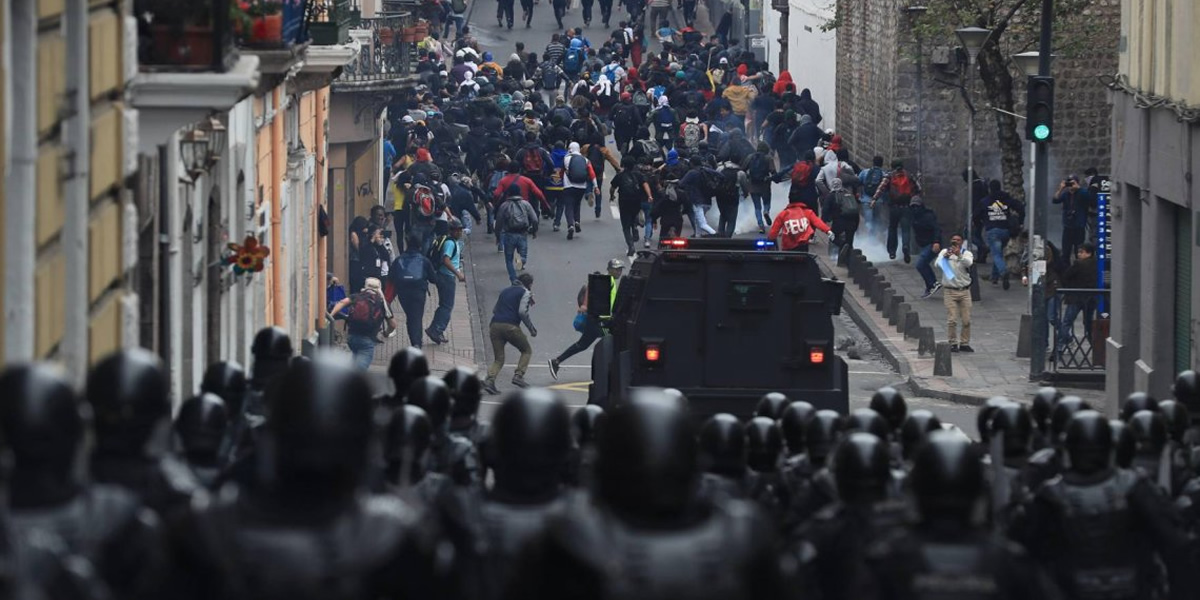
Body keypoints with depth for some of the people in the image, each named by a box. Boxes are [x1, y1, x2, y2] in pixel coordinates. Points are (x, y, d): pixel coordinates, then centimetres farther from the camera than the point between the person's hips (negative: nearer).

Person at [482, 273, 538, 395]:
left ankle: (490, 379, -16)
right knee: (527, 351, 15)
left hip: (495, 325, 5)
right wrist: (531, 329, 0)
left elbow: (494, 310, 24)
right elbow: (522, 312, -7)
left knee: (499, 358, 8)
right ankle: (518, 375, -2)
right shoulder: (525, 293, 6)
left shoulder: (505, 291, 26)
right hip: (510, 326, -5)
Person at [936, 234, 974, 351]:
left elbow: (968, 263, -19)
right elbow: (938, 265, -11)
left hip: (964, 291, 1)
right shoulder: (944, 252, 4)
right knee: (952, 320, -7)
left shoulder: (966, 253, 3)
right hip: (950, 291, -1)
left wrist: (959, 255, -39)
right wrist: (945, 257, -31)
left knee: (966, 320, 1)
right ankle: (953, 344, 4)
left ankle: (965, 344, 12)